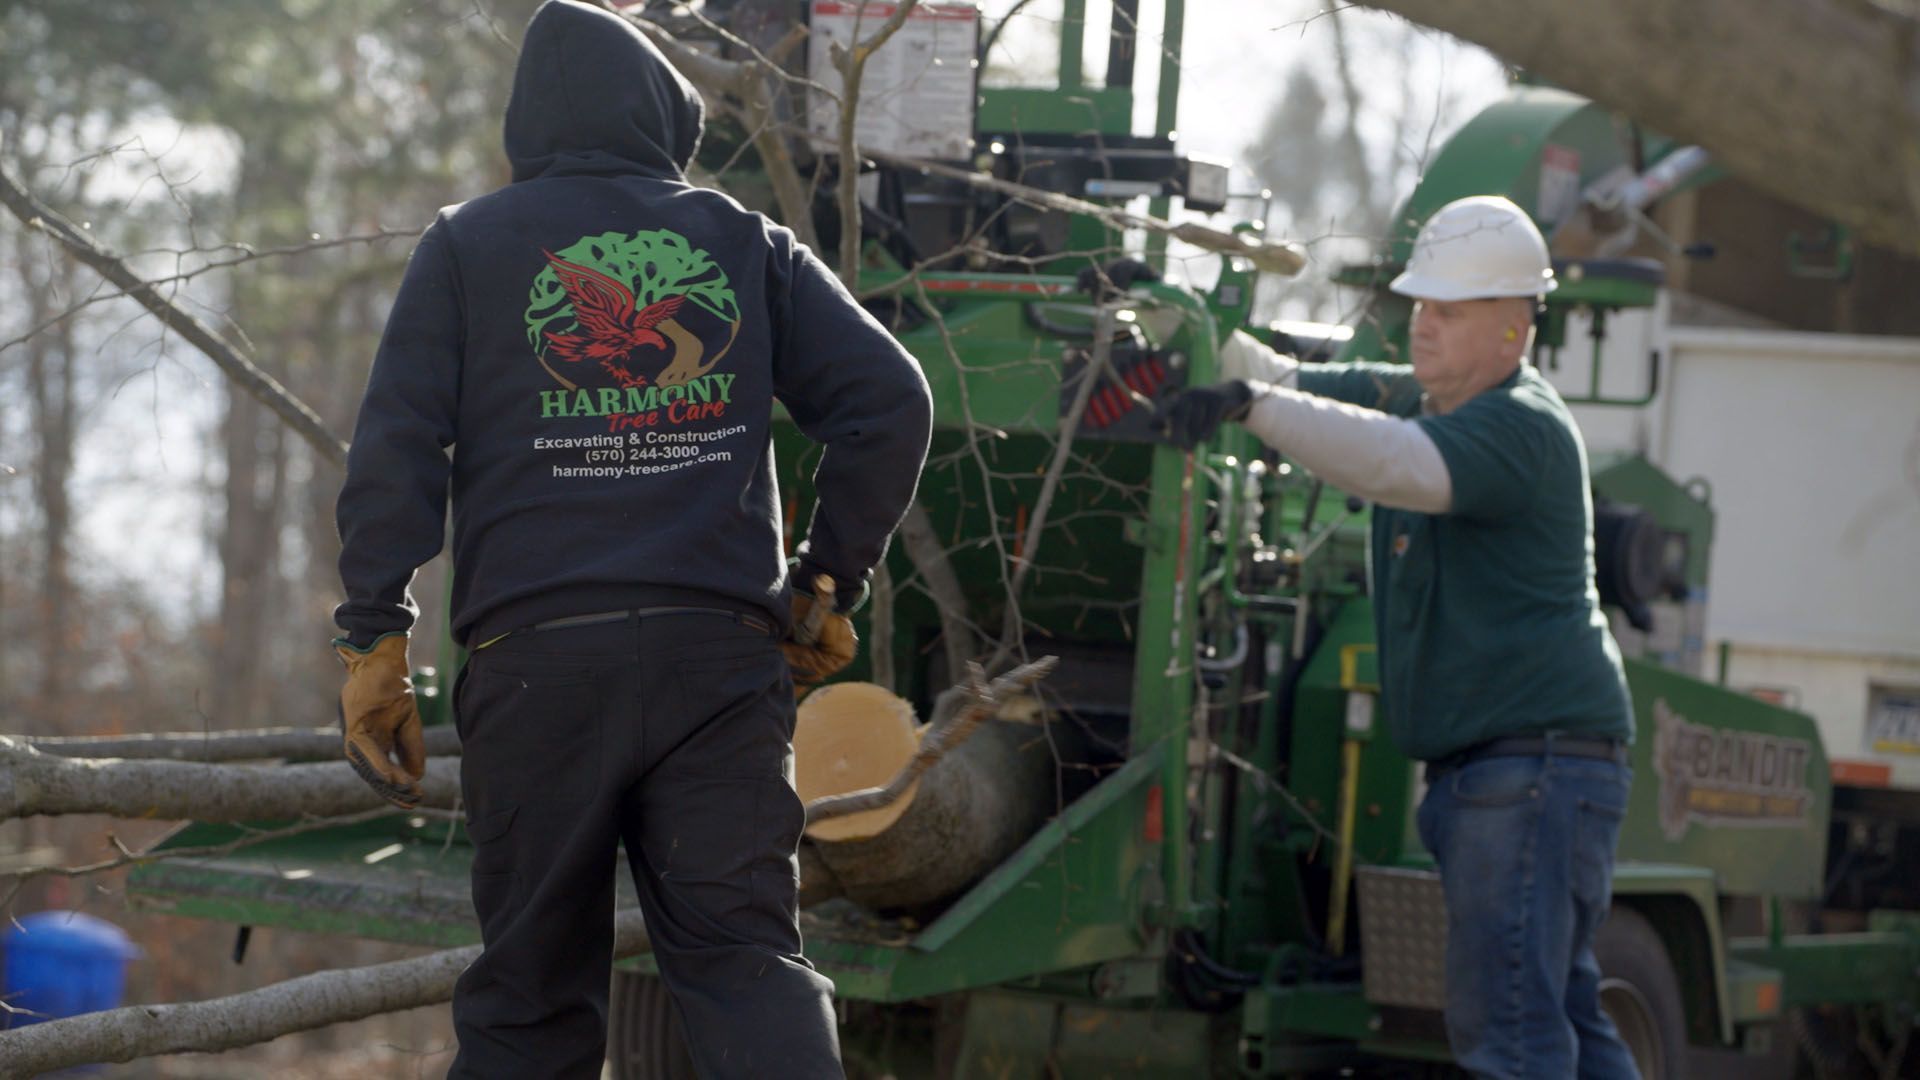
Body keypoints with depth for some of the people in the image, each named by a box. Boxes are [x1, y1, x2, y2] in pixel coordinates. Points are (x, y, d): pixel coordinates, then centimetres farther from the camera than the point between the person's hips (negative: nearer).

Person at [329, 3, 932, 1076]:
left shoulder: (467, 245, 11)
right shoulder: (746, 243, 15)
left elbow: (395, 451, 2)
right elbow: (890, 402, 7)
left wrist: (376, 643, 2)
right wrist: (828, 589, 14)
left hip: (537, 661, -1)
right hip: (721, 658, 1)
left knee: (530, 988, 6)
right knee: (747, 954, -3)